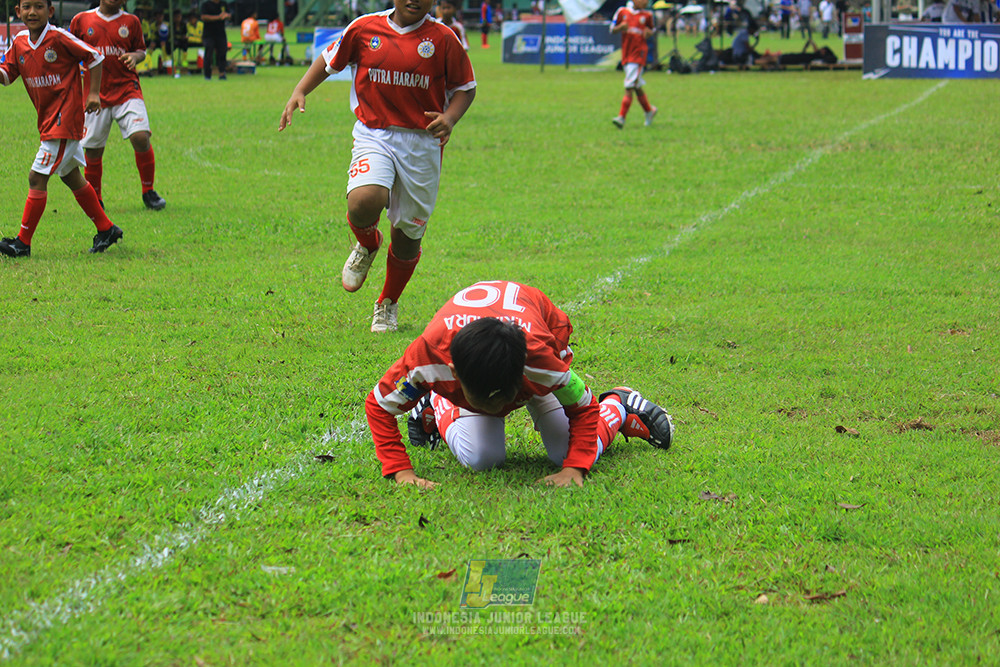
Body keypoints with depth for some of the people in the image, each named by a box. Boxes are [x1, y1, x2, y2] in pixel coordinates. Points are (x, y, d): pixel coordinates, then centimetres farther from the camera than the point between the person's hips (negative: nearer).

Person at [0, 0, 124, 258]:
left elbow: (94, 57, -7)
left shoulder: (58, 38, -14)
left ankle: (23, 242, -4)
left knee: (37, 177, -10)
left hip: (65, 118, -8)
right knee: (71, 177, 17)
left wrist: (93, 93, -10)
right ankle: (106, 229, 28)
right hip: (48, 120, 8)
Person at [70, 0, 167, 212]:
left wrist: (136, 56, -7)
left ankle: (148, 192, -1)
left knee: (140, 136, -18)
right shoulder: (81, 20, 7)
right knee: (93, 149, 2)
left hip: (126, 89, -1)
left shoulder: (131, 22, 7)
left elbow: (141, 50, 15)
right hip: (95, 93, 1)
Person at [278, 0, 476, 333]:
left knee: (408, 231, 7)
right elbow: (329, 60, 16)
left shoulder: (443, 39, -1)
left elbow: (465, 87, 9)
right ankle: (367, 245, 10)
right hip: (373, 135, -1)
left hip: (422, 141, 1)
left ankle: (388, 305, 33)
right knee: (363, 201, -29)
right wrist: (300, 91, 3)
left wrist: (450, 118, -10)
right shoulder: (364, 28, 1)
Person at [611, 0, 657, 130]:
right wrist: (620, 28, -10)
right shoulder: (622, 12, 6)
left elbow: (651, 30, 19)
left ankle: (621, 117, -17)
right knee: (637, 87, 13)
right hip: (626, 54, 3)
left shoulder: (647, 15, 5)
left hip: (639, 54, -3)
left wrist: (648, 33, -5)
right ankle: (649, 111, 33)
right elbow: (613, 29, 12)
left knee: (629, 86, -13)